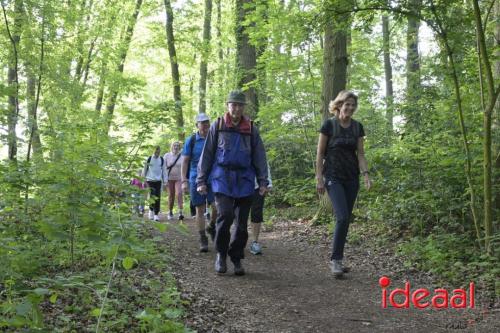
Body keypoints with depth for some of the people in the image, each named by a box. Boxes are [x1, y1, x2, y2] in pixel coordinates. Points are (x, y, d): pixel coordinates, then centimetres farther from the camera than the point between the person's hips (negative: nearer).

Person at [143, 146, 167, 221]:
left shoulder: (162, 160, 6)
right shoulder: (149, 159, 0)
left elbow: (164, 170, 11)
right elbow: (145, 169, 6)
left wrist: (165, 180, 6)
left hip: (158, 180, 2)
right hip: (150, 180, -2)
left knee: (158, 197, -3)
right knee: (152, 196, -9)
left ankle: (156, 214, 3)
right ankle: (151, 210, 16)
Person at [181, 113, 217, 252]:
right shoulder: (191, 140, 2)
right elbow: (185, 161, 2)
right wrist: (184, 181, -6)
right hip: (196, 179, -1)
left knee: (217, 207, -13)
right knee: (200, 209, 3)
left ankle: (212, 227, 17)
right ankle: (203, 240, 13)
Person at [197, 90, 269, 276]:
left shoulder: (251, 129, 9)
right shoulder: (218, 126, 6)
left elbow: (259, 157, 10)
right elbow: (207, 154, 8)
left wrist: (263, 182, 2)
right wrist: (201, 180, 4)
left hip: (244, 180, 2)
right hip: (222, 178, -2)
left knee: (242, 222, 3)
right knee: (225, 216, -16)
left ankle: (236, 258, 17)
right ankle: (221, 255, 4)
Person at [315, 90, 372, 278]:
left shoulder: (357, 127, 6)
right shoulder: (329, 125, -7)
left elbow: (360, 153, 7)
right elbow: (320, 153, -5)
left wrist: (365, 173, -7)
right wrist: (319, 178, -10)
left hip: (352, 178, 5)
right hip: (333, 177, -5)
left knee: (346, 219, 5)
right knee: (342, 217, -17)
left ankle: (338, 258, 14)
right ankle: (335, 259, -8)